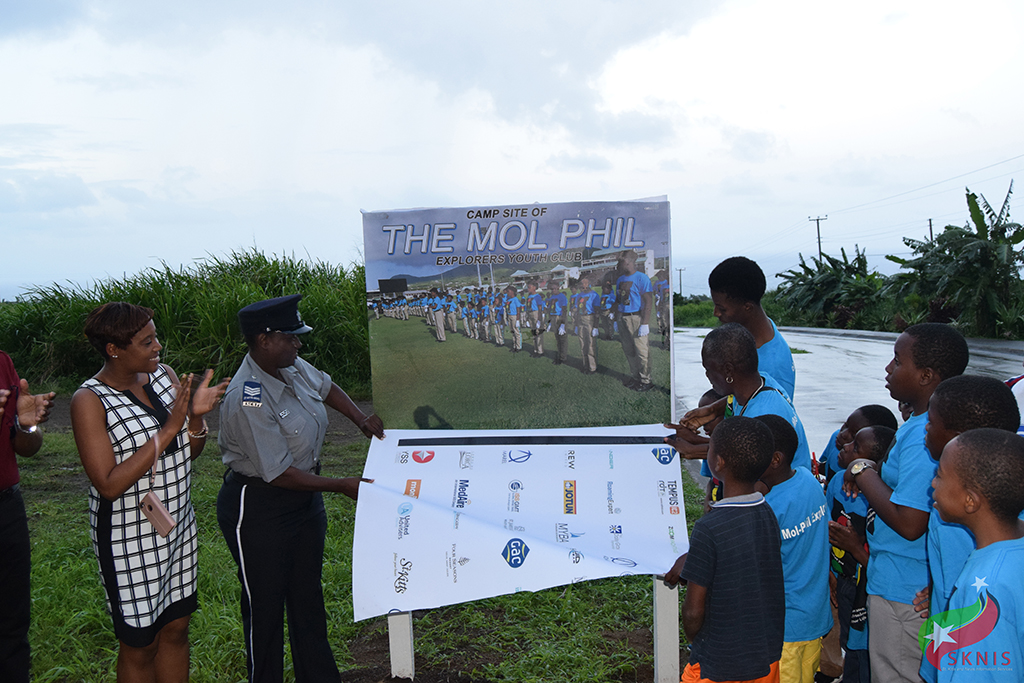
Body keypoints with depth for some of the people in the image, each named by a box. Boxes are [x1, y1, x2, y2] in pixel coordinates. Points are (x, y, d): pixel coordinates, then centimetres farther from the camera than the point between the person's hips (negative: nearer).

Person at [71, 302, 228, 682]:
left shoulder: (164, 376, 0)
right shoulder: (90, 401, -18)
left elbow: (191, 452, 7)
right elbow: (109, 484, -25)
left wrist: (197, 416, -15)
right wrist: (168, 429, -27)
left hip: (179, 526, 6)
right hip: (130, 541, -6)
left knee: (176, 629, 19)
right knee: (139, 645, 10)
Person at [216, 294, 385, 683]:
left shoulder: (291, 367, -4)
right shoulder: (248, 400, -28)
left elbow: (326, 387, 18)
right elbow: (280, 474, -26)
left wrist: (361, 421, 4)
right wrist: (342, 486, -19)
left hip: (305, 496, 9)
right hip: (258, 508, -9)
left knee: (308, 595, 19)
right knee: (265, 605, 7)